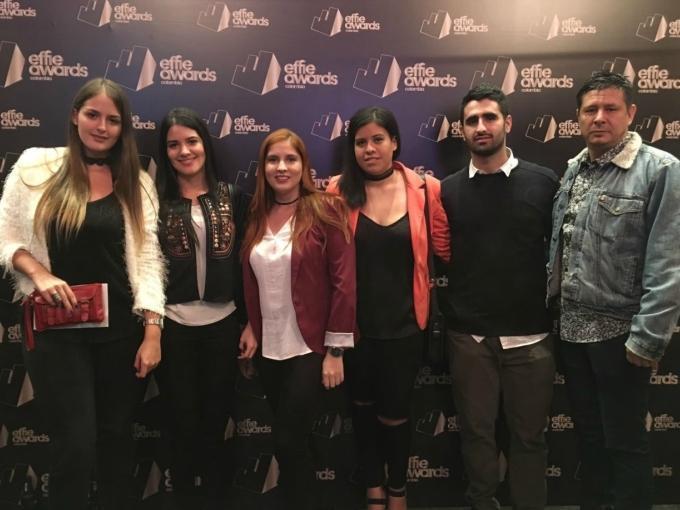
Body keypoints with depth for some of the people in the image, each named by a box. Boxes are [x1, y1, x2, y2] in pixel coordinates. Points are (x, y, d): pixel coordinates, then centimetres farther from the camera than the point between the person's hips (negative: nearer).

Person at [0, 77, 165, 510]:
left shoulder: (136, 182, 4)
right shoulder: (36, 165, 0)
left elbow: (147, 258, 0)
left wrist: (153, 332, -6)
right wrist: (39, 272, -14)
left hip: (121, 330, 2)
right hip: (57, 330, -1)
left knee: (118, 436, 13)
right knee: (75, 446, -1)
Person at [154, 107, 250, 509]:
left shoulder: (233, 198, 3)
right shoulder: (155, 202, -2)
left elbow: (244, 262, 3)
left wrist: (249, 323, 1)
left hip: (223, 322, 1)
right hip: (173, 324, -1)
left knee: (216, 413, 14)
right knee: (182, 415, 12)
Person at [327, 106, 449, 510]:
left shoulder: (425, 189, -6)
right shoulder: (339, 192, -6)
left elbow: (445, 249, 1)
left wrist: (427, 286, 0)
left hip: (404, 323, -1)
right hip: (356, 322, 1)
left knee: (395, 412, 10)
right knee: (363, 406, 18)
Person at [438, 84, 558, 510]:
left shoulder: (543, 182, -1)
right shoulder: (448, 191, 2)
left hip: (530, 335, -1)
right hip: (469, 336, 1)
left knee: (529, 435, 12)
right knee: (477, 430, 13)